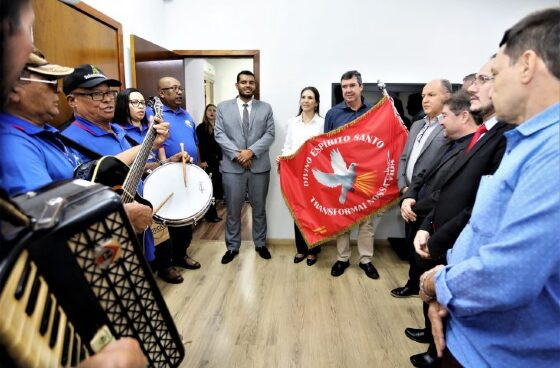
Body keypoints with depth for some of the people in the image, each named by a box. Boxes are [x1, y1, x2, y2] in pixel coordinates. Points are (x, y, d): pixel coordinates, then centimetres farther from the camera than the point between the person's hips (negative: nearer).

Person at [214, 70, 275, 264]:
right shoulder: (223, 107, 7)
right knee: (233, 210, 7)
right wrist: (237, 153, -14)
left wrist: (251, 151, -15)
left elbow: (269, 135, -1)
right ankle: (232, 247, 22)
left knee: (259, 208, 12)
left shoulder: (265, 108, 8)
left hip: (259, 166, 1)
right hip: (232, 166, 0)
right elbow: (219, 134, -1)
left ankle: (260, 244, 28)